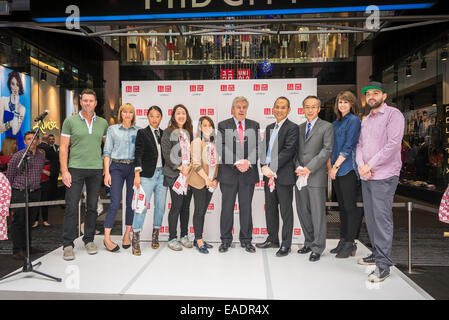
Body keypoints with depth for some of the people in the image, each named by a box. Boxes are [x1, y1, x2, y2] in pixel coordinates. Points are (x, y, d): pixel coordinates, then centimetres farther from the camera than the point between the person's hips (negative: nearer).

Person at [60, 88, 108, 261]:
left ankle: (89, 240, 21)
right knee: (71, 207, -3)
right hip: (75, 168, -2)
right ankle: (68, 244, 6)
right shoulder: (70, 121, 2)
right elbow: (63, 147, 0)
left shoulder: (102, 123, 9)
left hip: (96, 169, 3)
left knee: (92, 206, 8)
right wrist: (64, 170, -8)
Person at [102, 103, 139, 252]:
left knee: (131, 202, 4)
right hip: (117, 167, -2)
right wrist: (107, 172, -4)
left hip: (133, 167, 2)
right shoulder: (112, 129, 8)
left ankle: (127, 235, 16)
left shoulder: (138, 131, 11)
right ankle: (107, 238, -1)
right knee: (115, 202, -9)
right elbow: (107, 152, 5)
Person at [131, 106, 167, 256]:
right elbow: (138, 155, -5)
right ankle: (135, 240, -1)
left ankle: (155, 235, 22)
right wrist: (137, 174, -13)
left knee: (160, 206, 8)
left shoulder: (164, 134, 13)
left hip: (162, 174, 4)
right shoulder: (142, 133, 2)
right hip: (147, 175, -4)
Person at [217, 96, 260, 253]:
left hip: (249, 173, 2)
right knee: (227, 207, 6)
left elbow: (257, 147, 0)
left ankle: (246, 240, 21)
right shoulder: (223, 126, 3)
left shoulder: (254, 126, 9)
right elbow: (223, 148, -9)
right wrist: (237, 162, -19)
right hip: (228, 173, -1)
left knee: (246, 207, 9)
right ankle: (225, 240, 20)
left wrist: (248, 161, -16)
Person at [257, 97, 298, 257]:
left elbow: (288, 151, -15)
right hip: (268, 175, 7)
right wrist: (264, 166, -5)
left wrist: (272, 168, -19)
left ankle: (285, 245, 12)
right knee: (270, 209, 16)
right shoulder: (269, 128, 17)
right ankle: (272, 239, 30)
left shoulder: (292, 128, -6)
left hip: (283, 176, -7)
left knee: (286, 211, 2)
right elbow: (265, 149, 12)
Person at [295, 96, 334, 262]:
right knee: (302, 211, 10)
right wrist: (298, 167, -4)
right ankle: (309, 242, 25)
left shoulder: (326, 127, 0)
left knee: (317, 212, -1)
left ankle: (317, 248, 11)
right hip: (300, 176, 5)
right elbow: (296, 151, 14)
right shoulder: (299, 128, 16)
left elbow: (327, 150, -9)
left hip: (316, 176, -5)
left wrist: (309, 168, -15)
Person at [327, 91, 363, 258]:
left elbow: (348, 147, -13)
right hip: (336, 170, 8)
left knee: (350, 206, -3)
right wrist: (329, 165, 7)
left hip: (348, 169, -8)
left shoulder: (354, 120, -5)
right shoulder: (335, 123, 18)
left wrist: (335, 166, -13)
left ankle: (350, 244, 4)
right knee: (342, 206, 11)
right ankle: (343, 241, 19)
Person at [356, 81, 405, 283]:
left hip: (384, 176, -7)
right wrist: (361, 165, -4)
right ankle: (377, 254, 24)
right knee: (370, 217, 11)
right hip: (366, 176, 7)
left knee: (382, 218, -9)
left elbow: (393, 144, -14)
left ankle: (383, 265, -3)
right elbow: (360, 145, 14)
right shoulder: (365, 120, 19)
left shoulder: (393, 114, -4)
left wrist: (370, 165, -14)